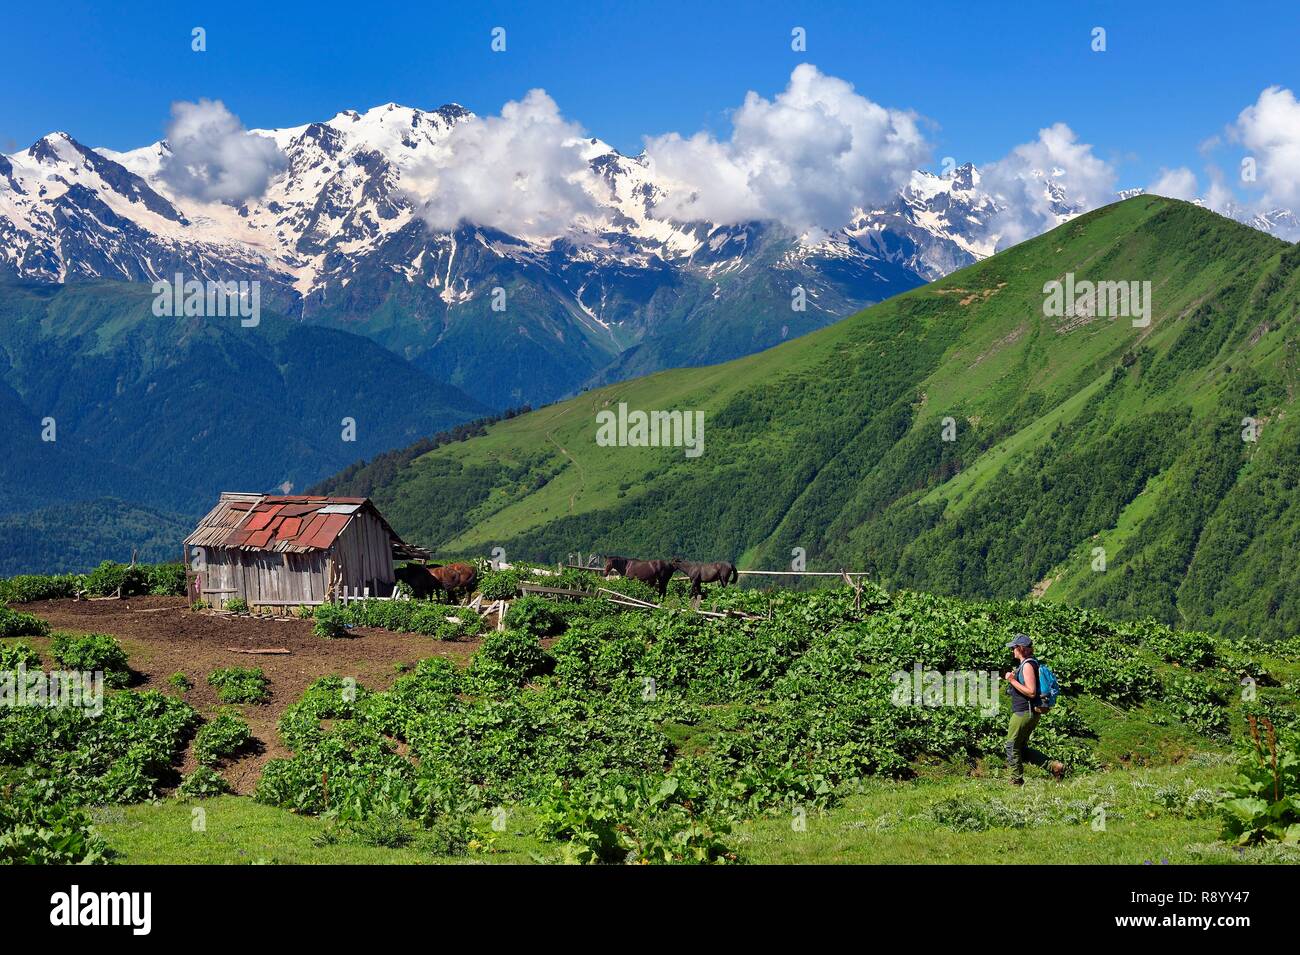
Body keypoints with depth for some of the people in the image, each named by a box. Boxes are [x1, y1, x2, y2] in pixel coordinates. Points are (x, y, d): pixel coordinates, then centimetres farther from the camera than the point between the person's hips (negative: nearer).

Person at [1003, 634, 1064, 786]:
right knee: (1022, 748, 16)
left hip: (1023, 713, -10)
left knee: (1012, 746, 0)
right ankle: (1053, 765, 9)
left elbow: (1031, 692, -24)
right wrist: (1014, 679, 14)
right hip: (1029, 713, 10)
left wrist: (1012, 681, -20)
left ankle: (1016, 782, 5)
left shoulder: (1028, 665, -17)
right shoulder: (1025, 664, 15)